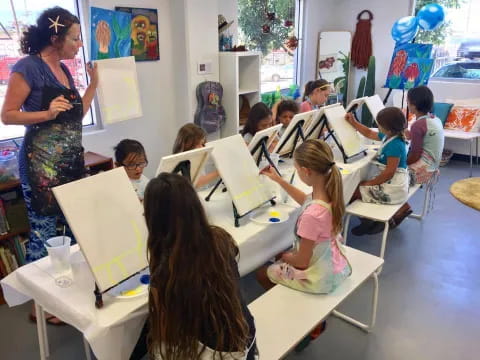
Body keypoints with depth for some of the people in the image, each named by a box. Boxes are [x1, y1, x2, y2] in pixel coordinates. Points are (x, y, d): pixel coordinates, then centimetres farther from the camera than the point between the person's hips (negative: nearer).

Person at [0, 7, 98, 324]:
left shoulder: (64, 69, 13)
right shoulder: (28, 67, -9)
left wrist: (94, 83, 12)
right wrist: (47, 113, -23)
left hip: (72, 160, 8)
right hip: (42, 163, -8)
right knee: (44, 232, -1)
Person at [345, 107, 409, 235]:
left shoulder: (395, 145, -25)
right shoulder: (389, 136, 2)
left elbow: (389, 172, -26)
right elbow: (369, 133, 20)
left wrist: (369, 183, -17)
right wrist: (353, 122, 15)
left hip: (393, 188, -10)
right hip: (391, 182, 10)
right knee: (357, 184, 20)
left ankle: (368, 222, 15)